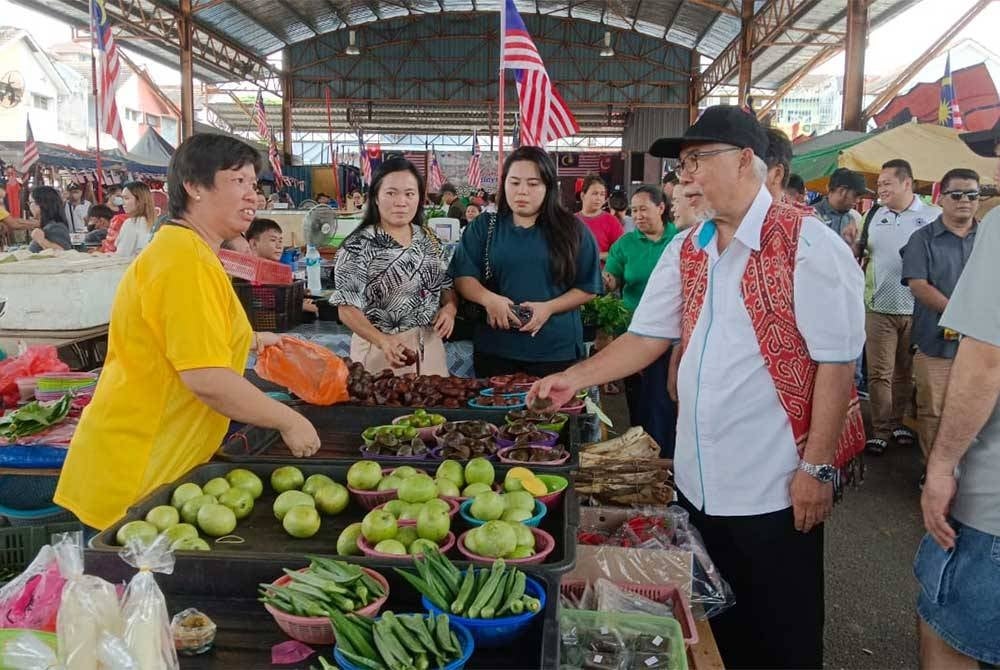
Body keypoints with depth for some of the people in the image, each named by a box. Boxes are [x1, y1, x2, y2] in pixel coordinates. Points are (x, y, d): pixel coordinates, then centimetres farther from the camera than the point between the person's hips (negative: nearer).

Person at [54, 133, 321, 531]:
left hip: (161, 463, 10)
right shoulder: (186, 260, -22)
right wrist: (289, 421, -16)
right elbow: (208, 380, -27)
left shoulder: (185, 249, 12)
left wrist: (249, 341, 28)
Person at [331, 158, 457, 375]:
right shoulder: (358, 246, -11)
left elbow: (446, 285, 16)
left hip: (429, 347, 5)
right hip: (380, 350, -5)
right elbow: (347, 309, -13)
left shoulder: (429, 240, 7)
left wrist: (450, 308, -7)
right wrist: (383, 341, -27)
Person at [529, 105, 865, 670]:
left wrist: (817, 467, -15)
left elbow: (836, 363, -14)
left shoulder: (807, 244, -13)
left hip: (774, 486, -6)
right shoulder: (685, 251, 7)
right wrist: (573, 379, 2)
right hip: (699, 479, 6)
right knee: (715, 623, 20)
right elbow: (647, 337, 10)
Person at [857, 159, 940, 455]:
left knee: (904, 372, 12)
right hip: (879, 308, 1)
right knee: (879, 372, 1)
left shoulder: (933, 216, -3)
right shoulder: (874, 215, 8)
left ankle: (896, 421, 26)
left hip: (917, 309, -1)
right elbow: (860, 249, 17)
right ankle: (881, 429, 9)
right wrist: (850, 242, -5)